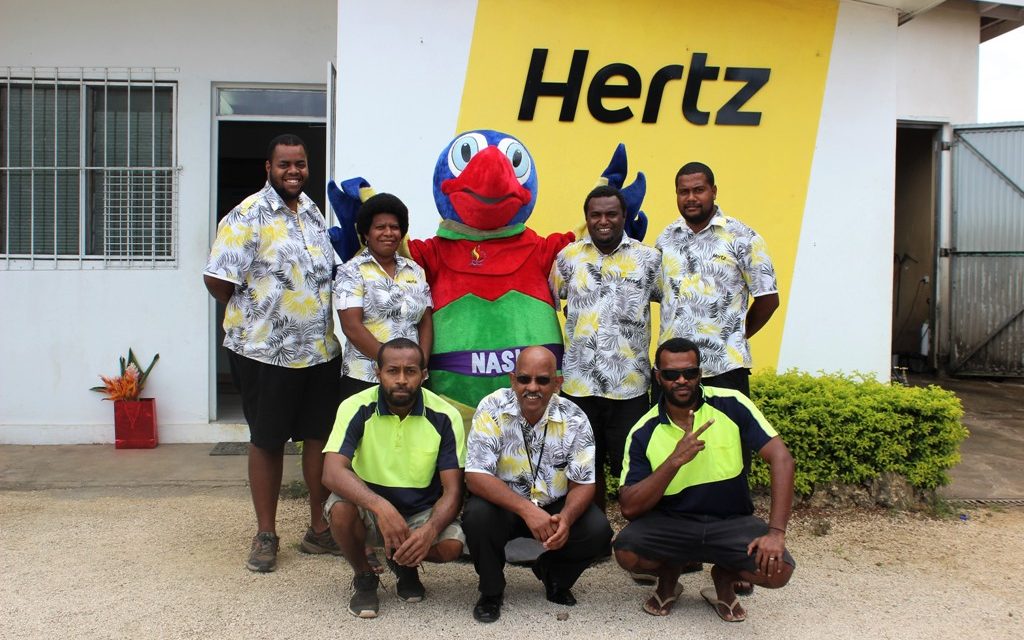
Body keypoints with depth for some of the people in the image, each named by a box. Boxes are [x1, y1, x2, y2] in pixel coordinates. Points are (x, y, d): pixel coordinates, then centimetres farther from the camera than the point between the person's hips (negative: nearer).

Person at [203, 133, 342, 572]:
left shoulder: (314, 213, 12)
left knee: (320, 436, 10)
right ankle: (265, 535, 20)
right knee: (267, 441, 7)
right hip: (266, 352, -6)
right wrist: (249, 315, 0)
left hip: (321, 350, 6)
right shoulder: (248, 216, -10)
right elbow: (217, 280, -14)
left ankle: (319, 529, 23)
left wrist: (318, 321, 14)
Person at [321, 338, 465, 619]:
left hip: (421, 512, 1)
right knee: (341, 508, -33)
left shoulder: (444, 416, -14)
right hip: (369, 508, 0)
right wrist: (381, 507, -45)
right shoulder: (356, 409, -16)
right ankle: (364, 578, -1)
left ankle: (404, 564, 9)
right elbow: (332, 472, -29)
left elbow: (453, 491, -14)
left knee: (452, 545, -29)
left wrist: (430, 530, -35)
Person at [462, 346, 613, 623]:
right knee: (477, 516, -33)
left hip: (555, 506, 2)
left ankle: (554, 576, 13)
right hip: (502, 504, -2)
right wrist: (527, 510, -37)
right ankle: (491, 591, -2)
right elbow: (476, 475, -24)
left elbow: (583, 483, -9)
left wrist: (565, 518, -33)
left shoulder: (574, 419, -13)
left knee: (598, 531, -22)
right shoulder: (492, 409, -19)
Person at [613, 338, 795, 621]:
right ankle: (669, 574, 10)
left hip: (732, 522, 0)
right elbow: (629, 507, -15)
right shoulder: (643, 433, -8)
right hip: (670, 523, 0)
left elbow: (781, 459, -13)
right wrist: (675, 460, -27)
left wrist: (776, 532, -22)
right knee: (626, 553, -28)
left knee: (778, 569, -27)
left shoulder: (731, 404, -10)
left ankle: (725, 577, 10)